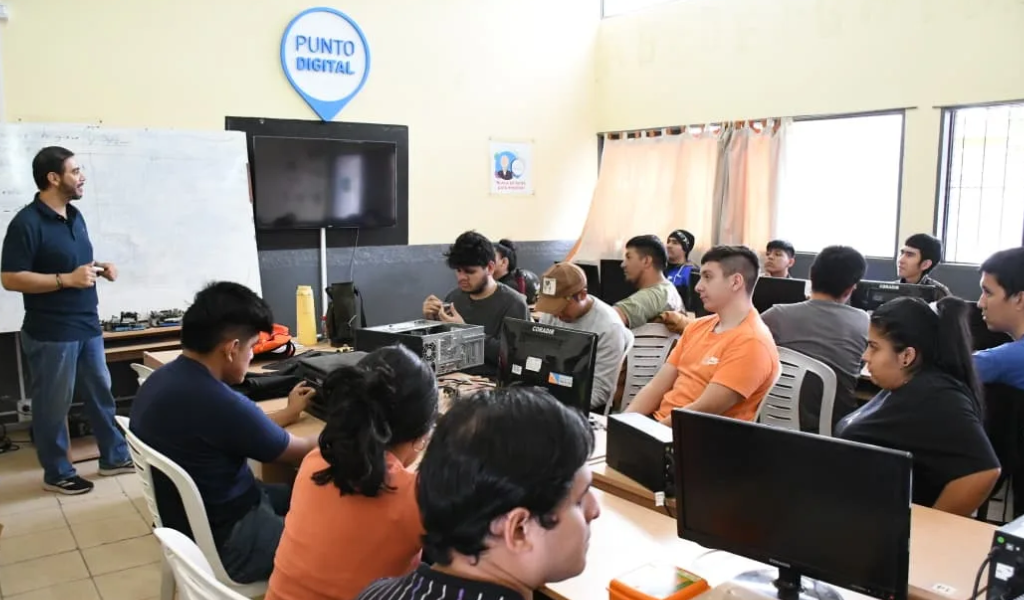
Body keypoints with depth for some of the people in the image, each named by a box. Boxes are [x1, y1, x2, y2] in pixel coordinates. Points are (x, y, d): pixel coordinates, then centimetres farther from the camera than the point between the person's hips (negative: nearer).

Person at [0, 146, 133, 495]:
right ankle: (56, 473, 21)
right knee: (53, 405, 6)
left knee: (101, 394, 17)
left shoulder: (75, 216, 9)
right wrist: (67, 279, -24)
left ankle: (114, 457, 31)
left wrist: (99, 269, 2)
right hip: (51, 333, -8)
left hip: (87, 326, 8)